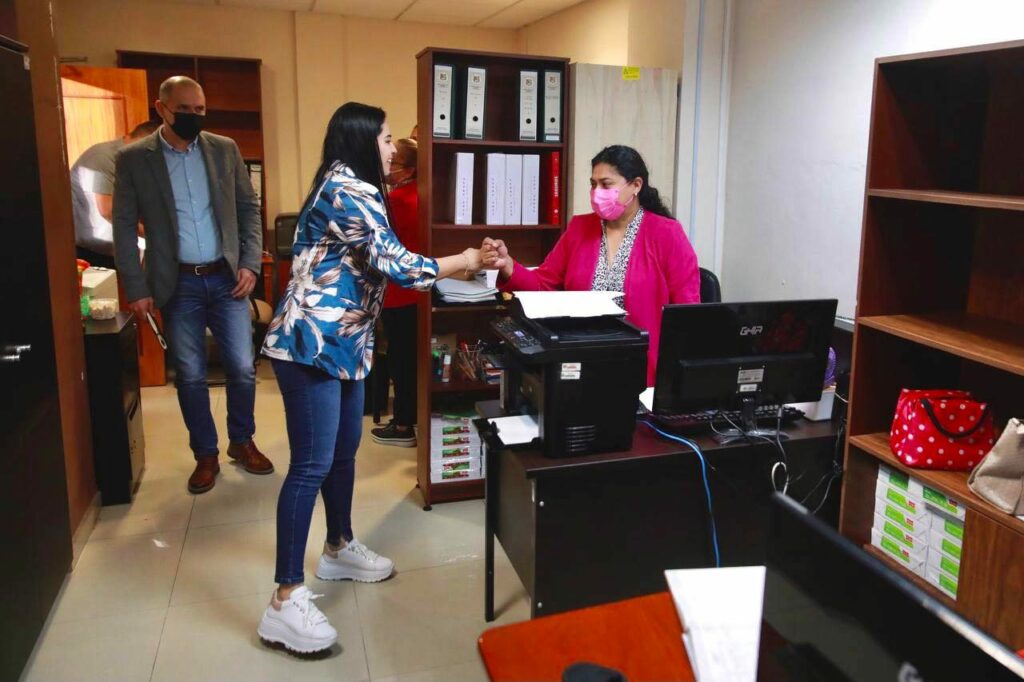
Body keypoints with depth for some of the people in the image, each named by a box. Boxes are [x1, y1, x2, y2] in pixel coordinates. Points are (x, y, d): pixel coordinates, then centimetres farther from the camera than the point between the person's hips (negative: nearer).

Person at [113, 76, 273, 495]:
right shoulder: (133, 159, -3)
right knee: (190, 375, 6)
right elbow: (124, 228, -2)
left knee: (243, 368, 4)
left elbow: (249, 208, 8)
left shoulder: (225, 149, 3)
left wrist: (250, 263, -2)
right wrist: (137, 289, -7)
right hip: (177, 284, -1)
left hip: (226, 277, 2)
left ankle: (242, 442, 26)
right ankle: (205, 455, 23)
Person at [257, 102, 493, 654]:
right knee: (313, 464, -9)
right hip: (311, 343, -11)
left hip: (339, 342, 11)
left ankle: (339, 549, 37)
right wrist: (463, 262, -6)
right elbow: (396, 265, -19)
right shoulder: (351, 191, -16)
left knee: (344, 449, 19)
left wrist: (451, 267, 15)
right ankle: (285, 600, -1)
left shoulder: (345, 188, 18)